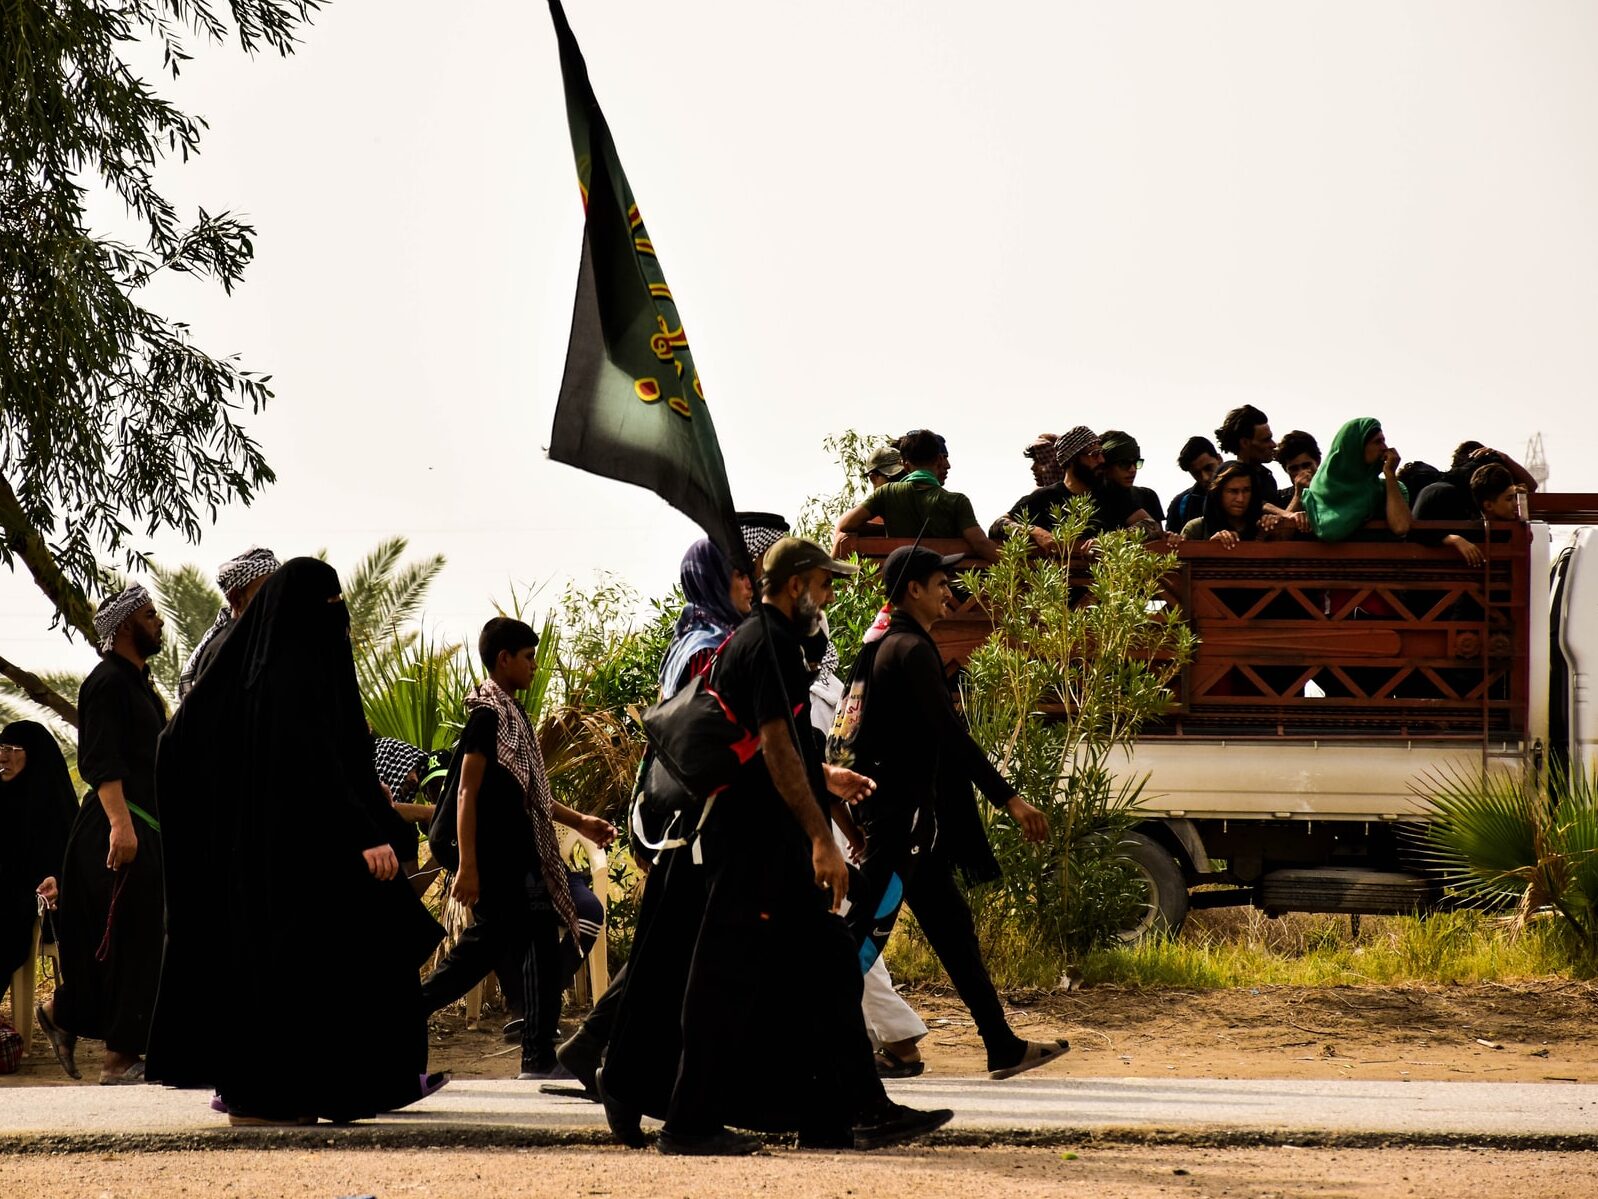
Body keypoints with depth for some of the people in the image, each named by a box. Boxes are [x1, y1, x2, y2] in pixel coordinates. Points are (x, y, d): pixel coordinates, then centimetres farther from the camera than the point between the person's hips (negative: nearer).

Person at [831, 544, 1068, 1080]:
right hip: (904, 811, -10)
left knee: (952, 928, 11)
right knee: (866, 933, -9)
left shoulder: (881, 648, 16)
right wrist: (1009, 799, -22)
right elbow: (951, 735, -21)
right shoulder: (912, 650, -14)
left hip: (891, 810, 10)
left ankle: (1003, 1046, 14)